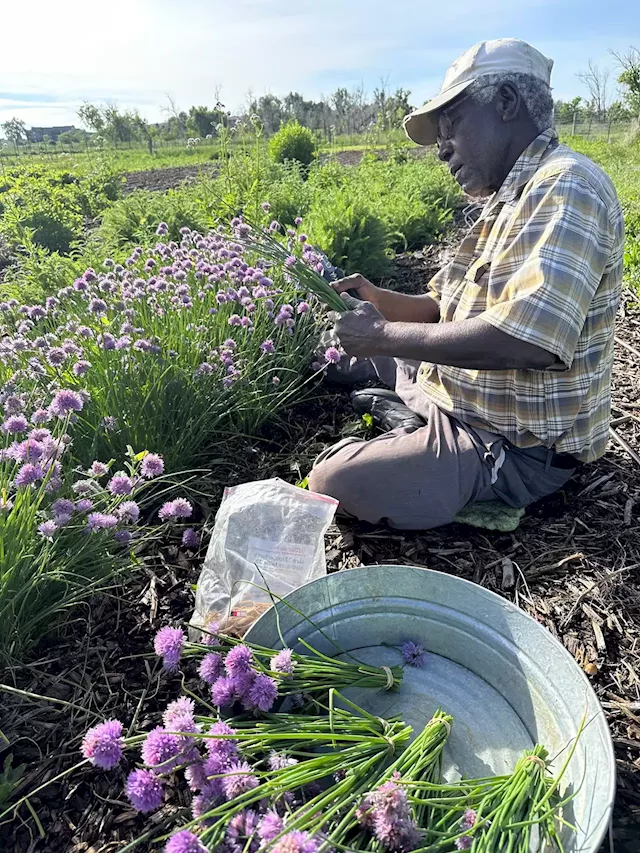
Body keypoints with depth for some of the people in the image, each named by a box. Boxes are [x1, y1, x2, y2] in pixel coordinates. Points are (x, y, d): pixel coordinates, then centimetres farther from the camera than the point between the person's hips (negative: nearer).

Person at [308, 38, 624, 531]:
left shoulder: (566, 186, -21)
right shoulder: (507, 201, 13)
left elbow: (526, 340, -35)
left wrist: (386, 335, -25)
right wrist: (377, 300, -3)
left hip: (516, 447, -9)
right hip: (452, 393, 9)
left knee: (335, 482, -27)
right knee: (340, 355, 25)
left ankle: (400, 418, -6)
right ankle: (407, 421, 12)